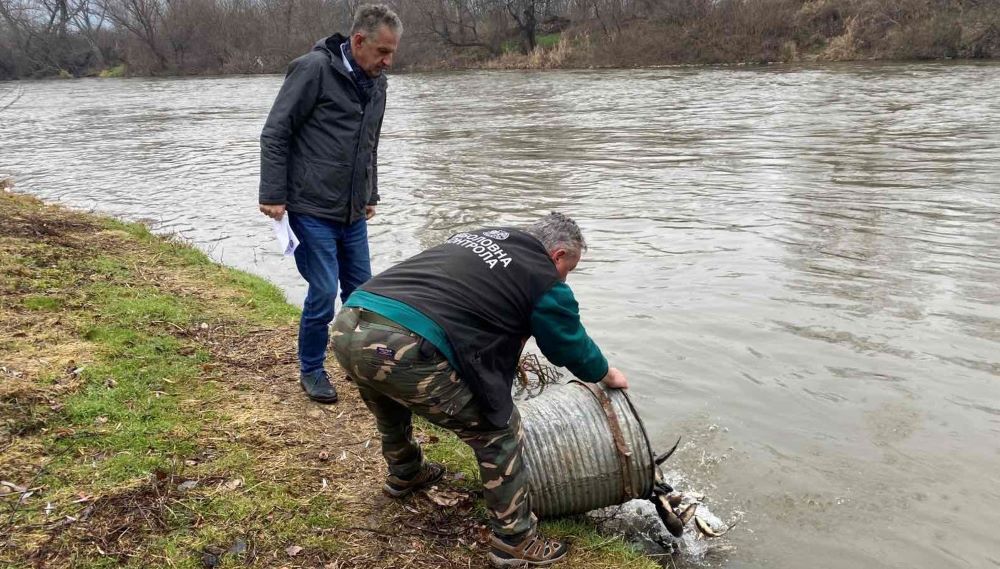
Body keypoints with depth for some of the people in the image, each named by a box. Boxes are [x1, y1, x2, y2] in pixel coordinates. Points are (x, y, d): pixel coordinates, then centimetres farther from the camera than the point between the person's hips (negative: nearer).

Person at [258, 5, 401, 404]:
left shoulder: (376, 82, 9)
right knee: (324, 292, -4)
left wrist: (370, 196, 21)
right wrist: (273, 197, -14)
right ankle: (311, 371, 16)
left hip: (353, 213, 7)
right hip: (312, 210, -7)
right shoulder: (314, 68, -13)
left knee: (362, 290, 10)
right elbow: (275, 134, -12)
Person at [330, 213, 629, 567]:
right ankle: (515, 541, 21)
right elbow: (572, 346, 21)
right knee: (498, 430, 10)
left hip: (348, 325, 8)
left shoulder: (481, 237, 27)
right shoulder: (544, 280, 6)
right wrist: (608, 376, 40)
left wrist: (509, 350, 50)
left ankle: (405, 474, 62)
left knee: (392, 405, 38)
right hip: (403, 347, -8)